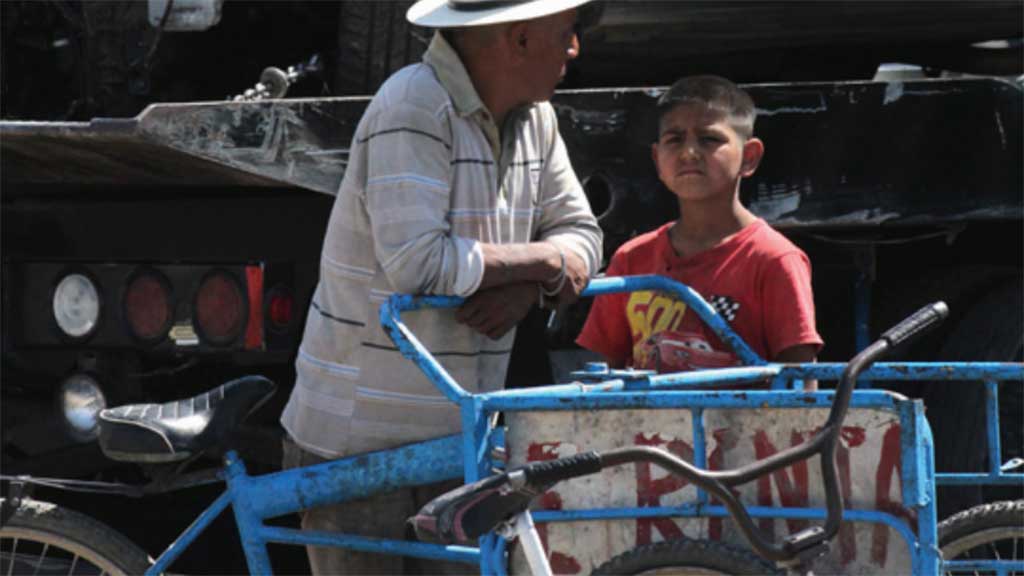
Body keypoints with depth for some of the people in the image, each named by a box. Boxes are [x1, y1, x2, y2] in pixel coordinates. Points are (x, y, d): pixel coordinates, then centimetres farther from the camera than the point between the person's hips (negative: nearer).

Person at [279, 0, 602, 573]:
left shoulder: (534, 117, 7)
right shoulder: (413, 107, -19)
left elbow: (581, 235, 11)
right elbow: (416, 261, -28)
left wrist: (525, 288, -12)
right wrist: (542, 261, -14)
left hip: (455, 437, 7)